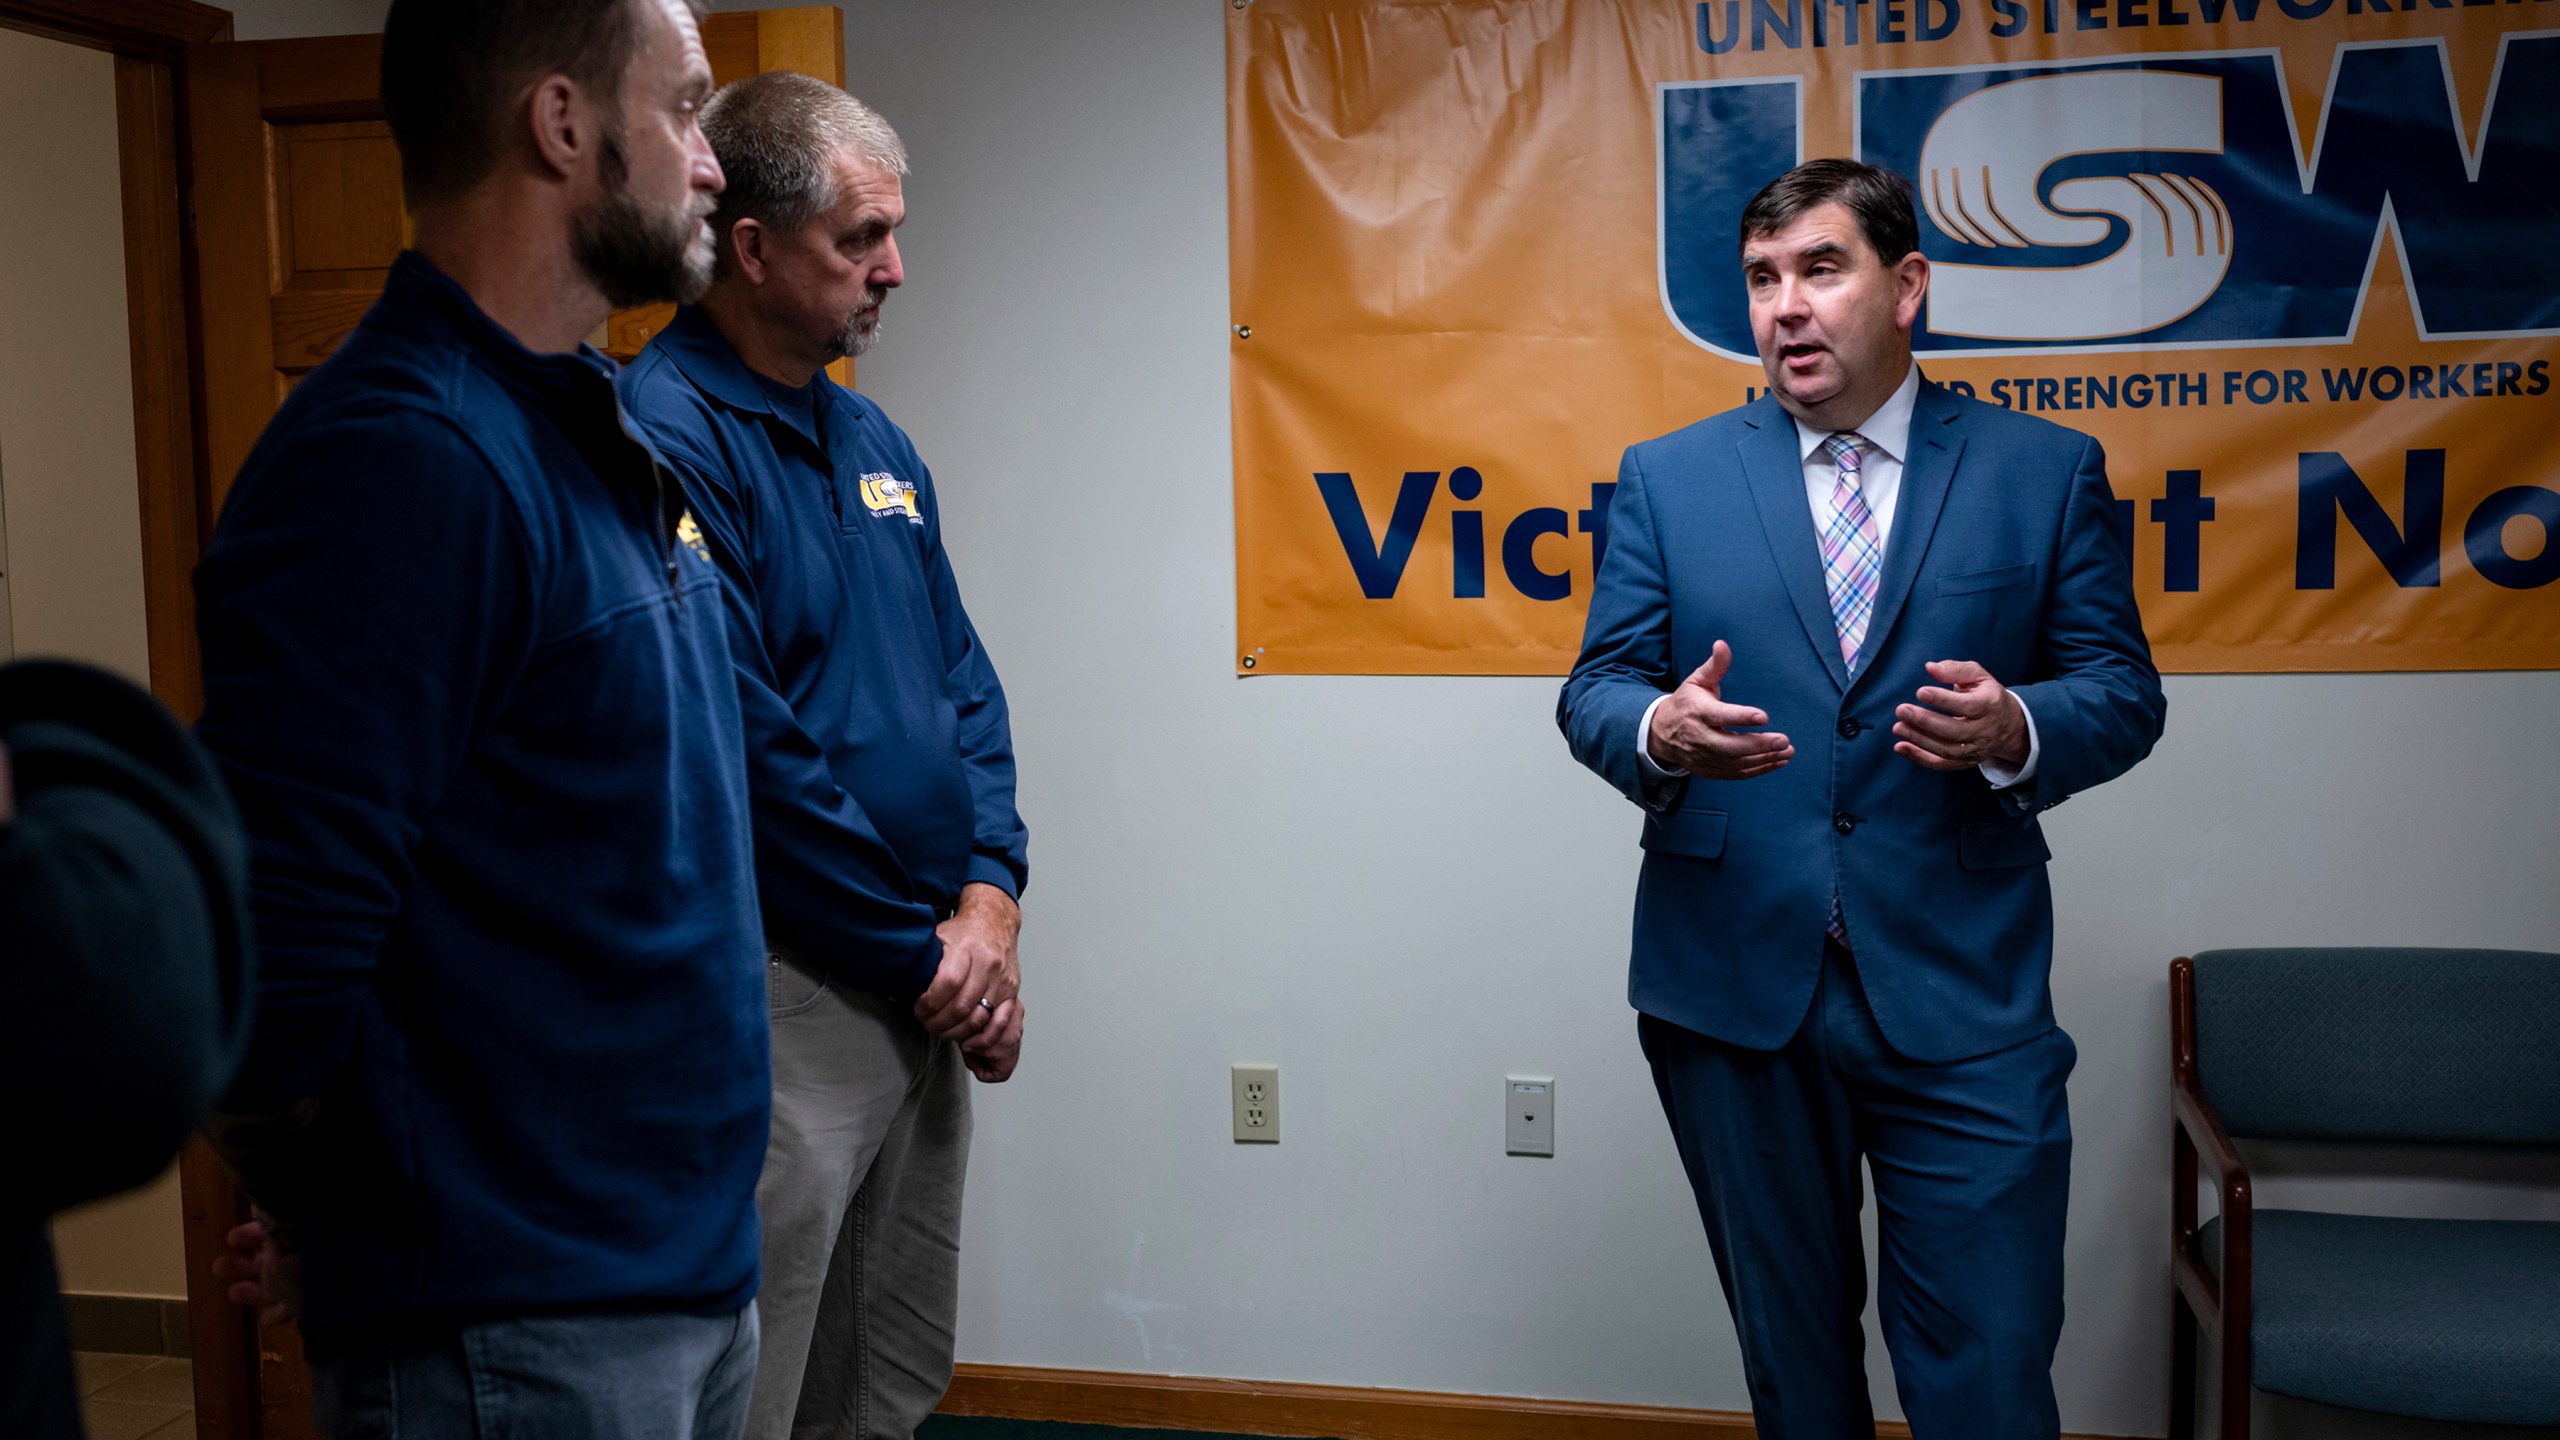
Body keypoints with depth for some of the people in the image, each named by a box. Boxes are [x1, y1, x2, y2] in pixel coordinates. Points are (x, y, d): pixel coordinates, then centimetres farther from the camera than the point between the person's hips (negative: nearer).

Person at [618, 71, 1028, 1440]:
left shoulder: (874, 442, 12)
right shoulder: (664, 438, -16)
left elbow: (964, 685, 13)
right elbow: (741, 755, -21)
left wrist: (988, 902, -2)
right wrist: (924, 954, -13)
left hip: (930, 994, 8)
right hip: (778, 1001, -8)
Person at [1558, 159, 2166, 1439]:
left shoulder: (2046, 471, 4)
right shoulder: (1665, 479, 6)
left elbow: (2122, 689, 3)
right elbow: (1595, 687, 4)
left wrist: (2017, 730, -19)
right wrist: (1659, 729, -20)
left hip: (1961, 998, -1)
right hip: (1733, 985, 2)